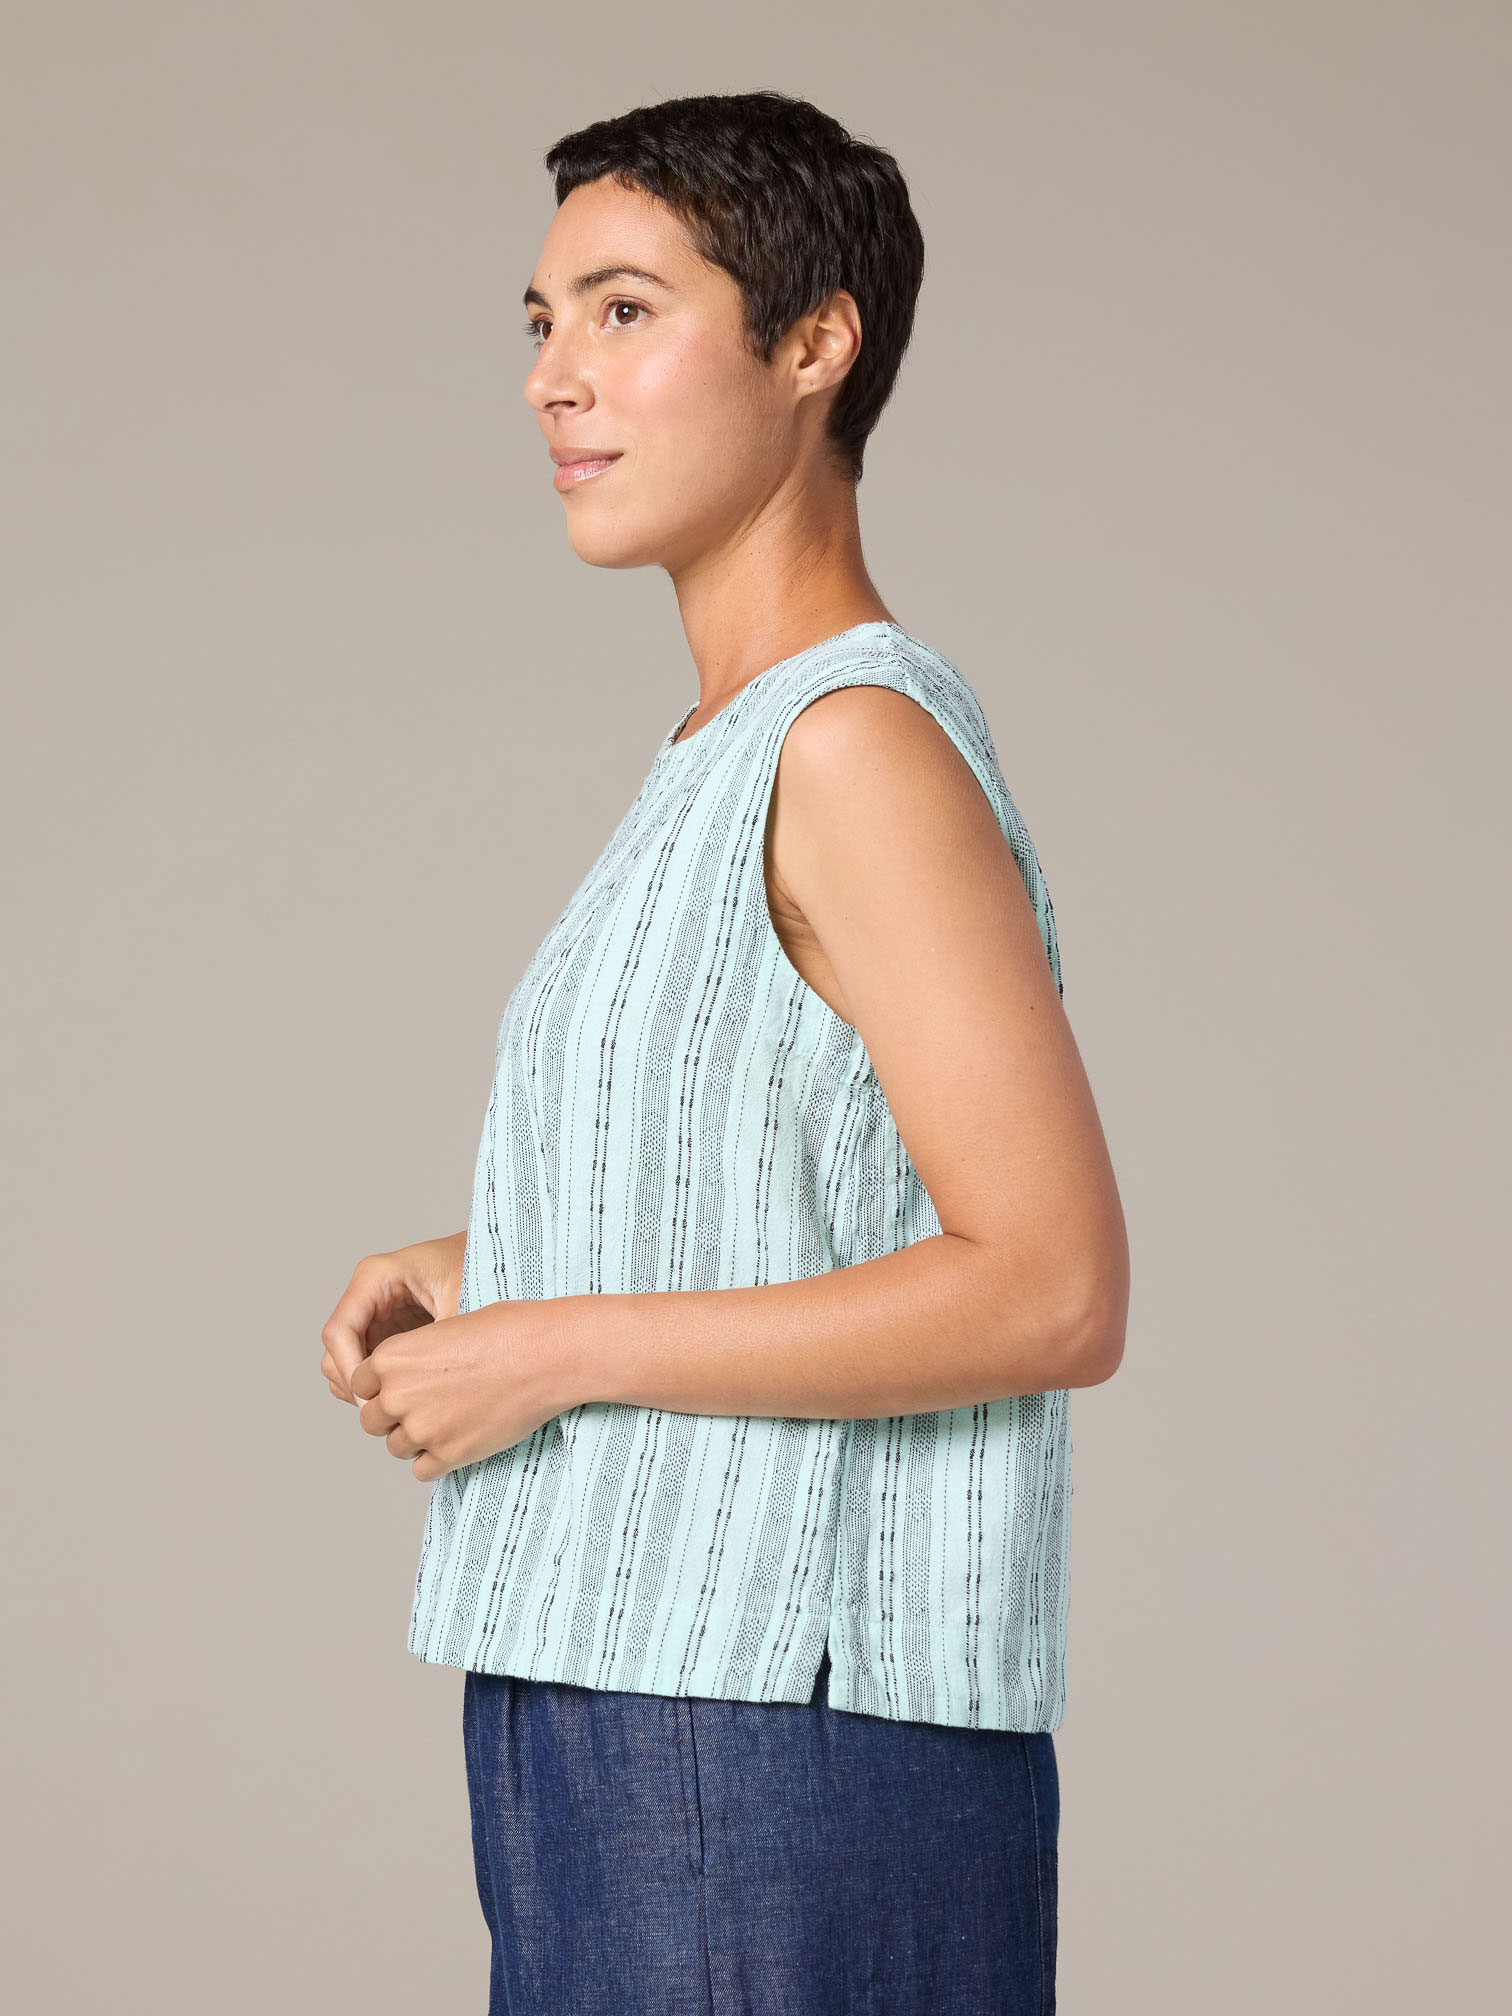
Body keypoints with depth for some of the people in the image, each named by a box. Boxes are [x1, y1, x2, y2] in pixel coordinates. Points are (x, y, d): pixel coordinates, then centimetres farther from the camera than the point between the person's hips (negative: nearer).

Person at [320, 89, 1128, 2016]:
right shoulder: (726, 760, 15)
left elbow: (1054, 1292, -20)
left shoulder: (861, 745, -14)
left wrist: (552, 1350, -16)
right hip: (629, 1732, 9)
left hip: (789, 1749, -9)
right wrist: (474, 1270, 10)